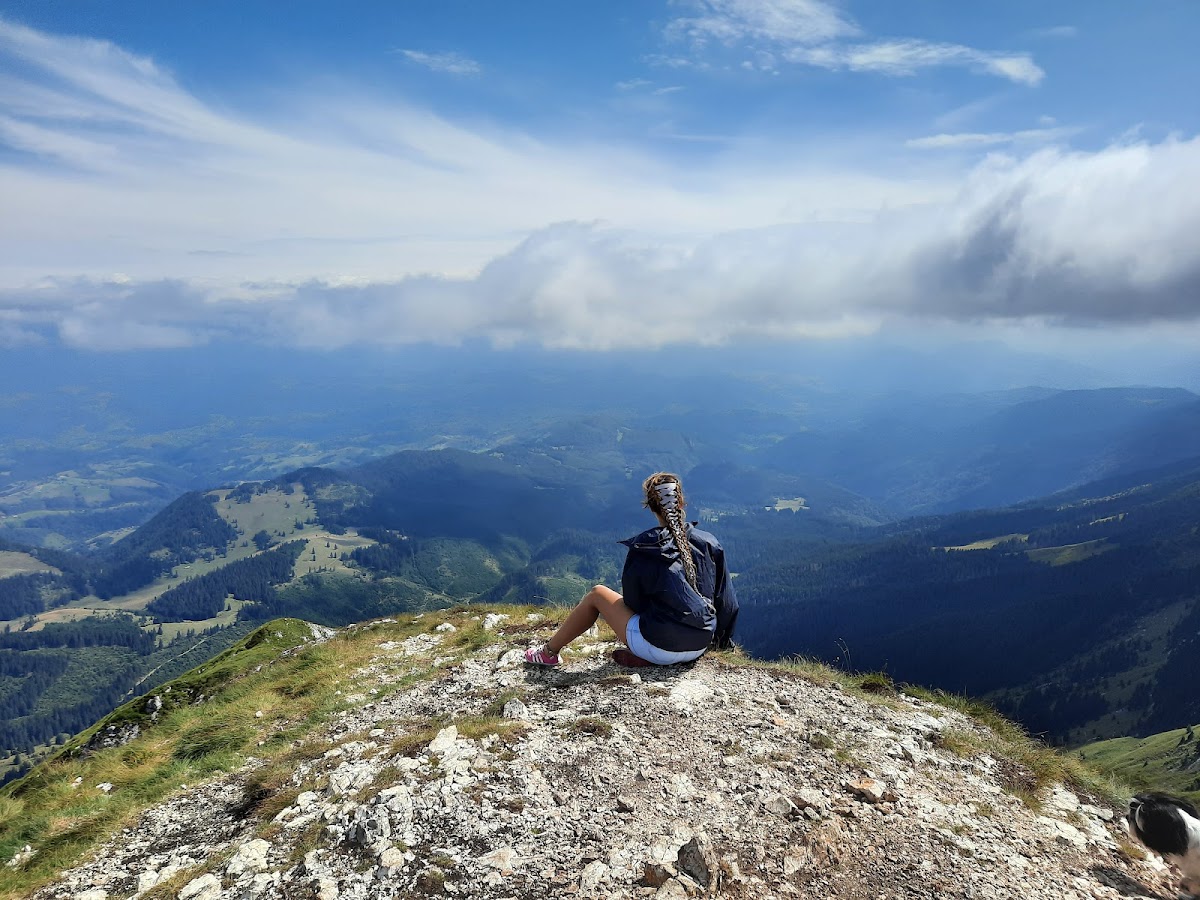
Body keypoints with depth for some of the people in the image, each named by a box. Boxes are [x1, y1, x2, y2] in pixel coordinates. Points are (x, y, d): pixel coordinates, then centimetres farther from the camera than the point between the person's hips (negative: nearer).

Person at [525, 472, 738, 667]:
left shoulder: (642, 549, -11)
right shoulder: (710, 543, -2)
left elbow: (633, 602, -1)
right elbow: (727, 601, 3)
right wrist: (722, 639, 19)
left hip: (658, 648, -4)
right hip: (699, 648, 4)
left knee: (597, 594, 15)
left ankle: (549, 652, 27)